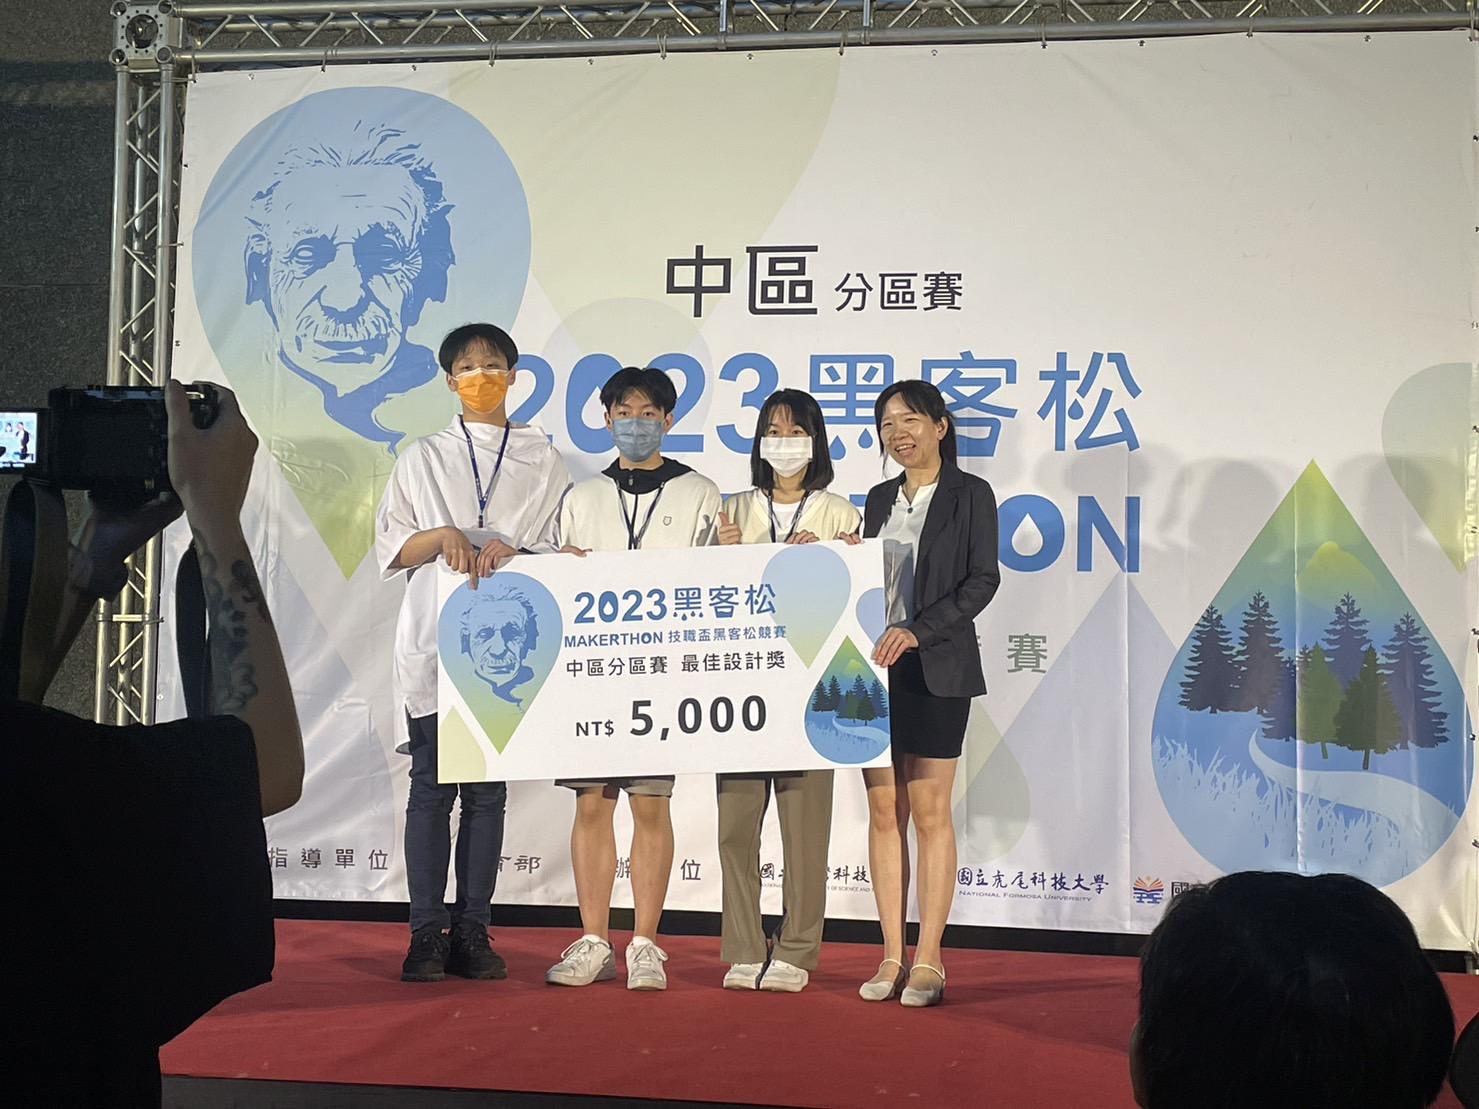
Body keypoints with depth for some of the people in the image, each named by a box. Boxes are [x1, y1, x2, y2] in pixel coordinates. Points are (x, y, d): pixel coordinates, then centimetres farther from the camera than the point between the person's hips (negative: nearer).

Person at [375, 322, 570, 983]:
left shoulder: (544, 461, 13)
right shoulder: (422, 459, 14)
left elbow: (563, 548, 6)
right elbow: (390, 548, 8)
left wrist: (511, 551, -12)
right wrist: (442, 536, -10)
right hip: (435, 639, 0)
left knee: (489, 789, 2)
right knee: (432, 785, -3)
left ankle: (472, 930, 8)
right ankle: (426, 933, 1)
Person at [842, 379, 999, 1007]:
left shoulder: (969, 494, 0)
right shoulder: (880, 499, 16)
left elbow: (982, 580, -8)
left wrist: (918, 630, -17)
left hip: (936, 671, -5)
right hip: (876, 667, 5)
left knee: (930, 814, -3)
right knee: (885, 813, 5)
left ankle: (928, 961, 4)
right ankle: (892, 958, 11)